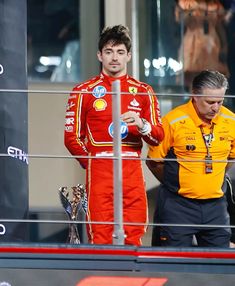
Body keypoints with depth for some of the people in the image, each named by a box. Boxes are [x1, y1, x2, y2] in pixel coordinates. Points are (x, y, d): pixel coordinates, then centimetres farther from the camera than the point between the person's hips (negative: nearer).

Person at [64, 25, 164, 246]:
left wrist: (142, 125, -10)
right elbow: (72, 137, 8)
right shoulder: (84, 91, 7)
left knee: (133, 240, -2)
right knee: (100, 239, -9)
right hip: (99, 172, -2)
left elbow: (158, 137, 9)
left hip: (133, 172, 2)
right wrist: (92, 163, 2)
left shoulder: (143, 92, 14)